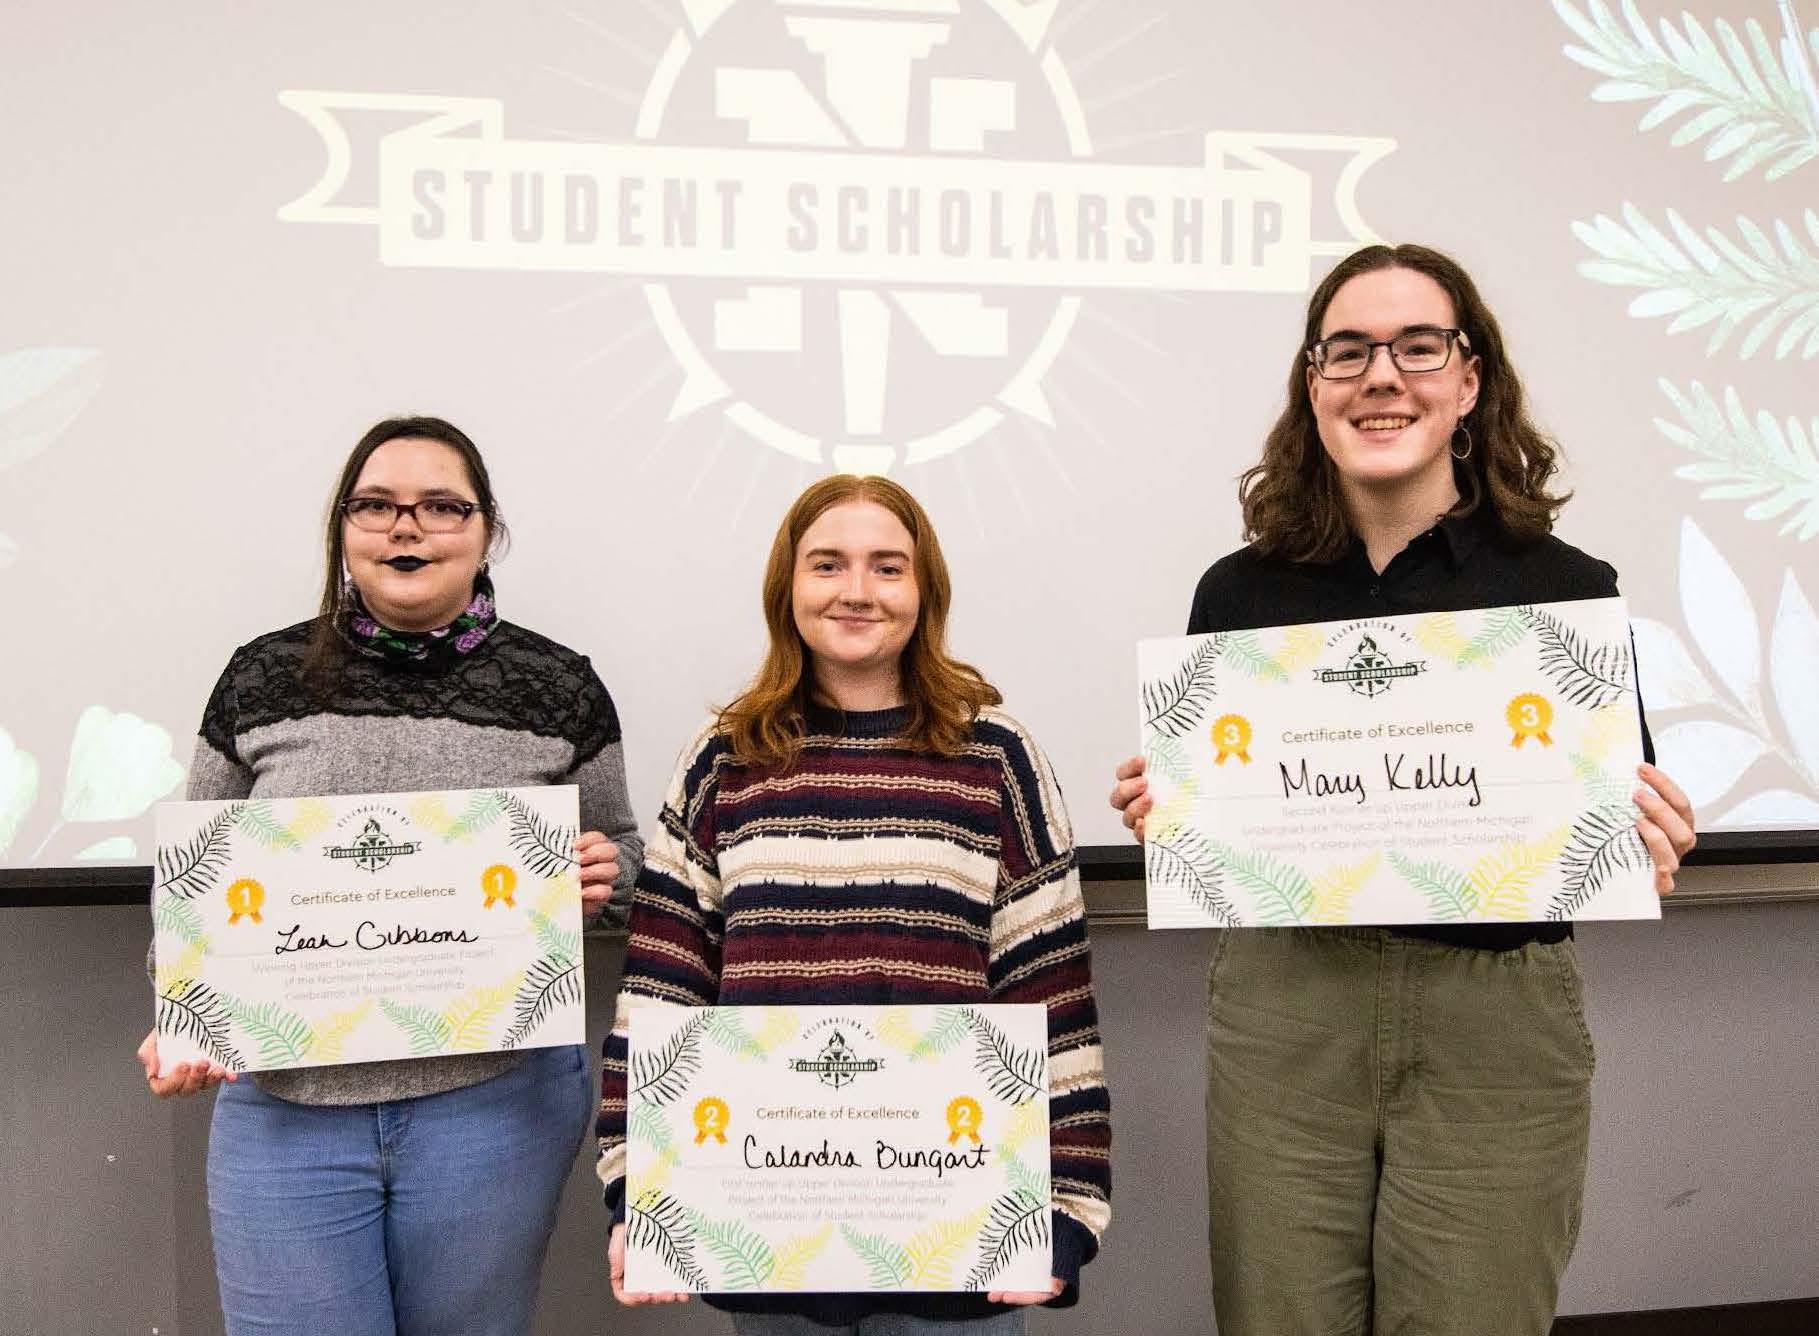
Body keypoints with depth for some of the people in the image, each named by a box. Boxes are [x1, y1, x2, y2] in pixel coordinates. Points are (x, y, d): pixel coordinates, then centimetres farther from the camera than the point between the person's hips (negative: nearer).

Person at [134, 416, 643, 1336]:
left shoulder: (558, 687, 0)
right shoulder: (262, 679, 2)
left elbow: (618, 846, 13)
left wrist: (601, 875, -10)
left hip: (493, 1100, 0)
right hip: (283, 1104, 1)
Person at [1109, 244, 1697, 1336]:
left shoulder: (1567, 588, -3)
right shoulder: (1240, 592, 2)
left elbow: (1627, 829, 6)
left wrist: (1650, 847, -16)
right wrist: (1161, 812, -10)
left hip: (1496, 1035, -1)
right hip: (1282, 1017, 1)